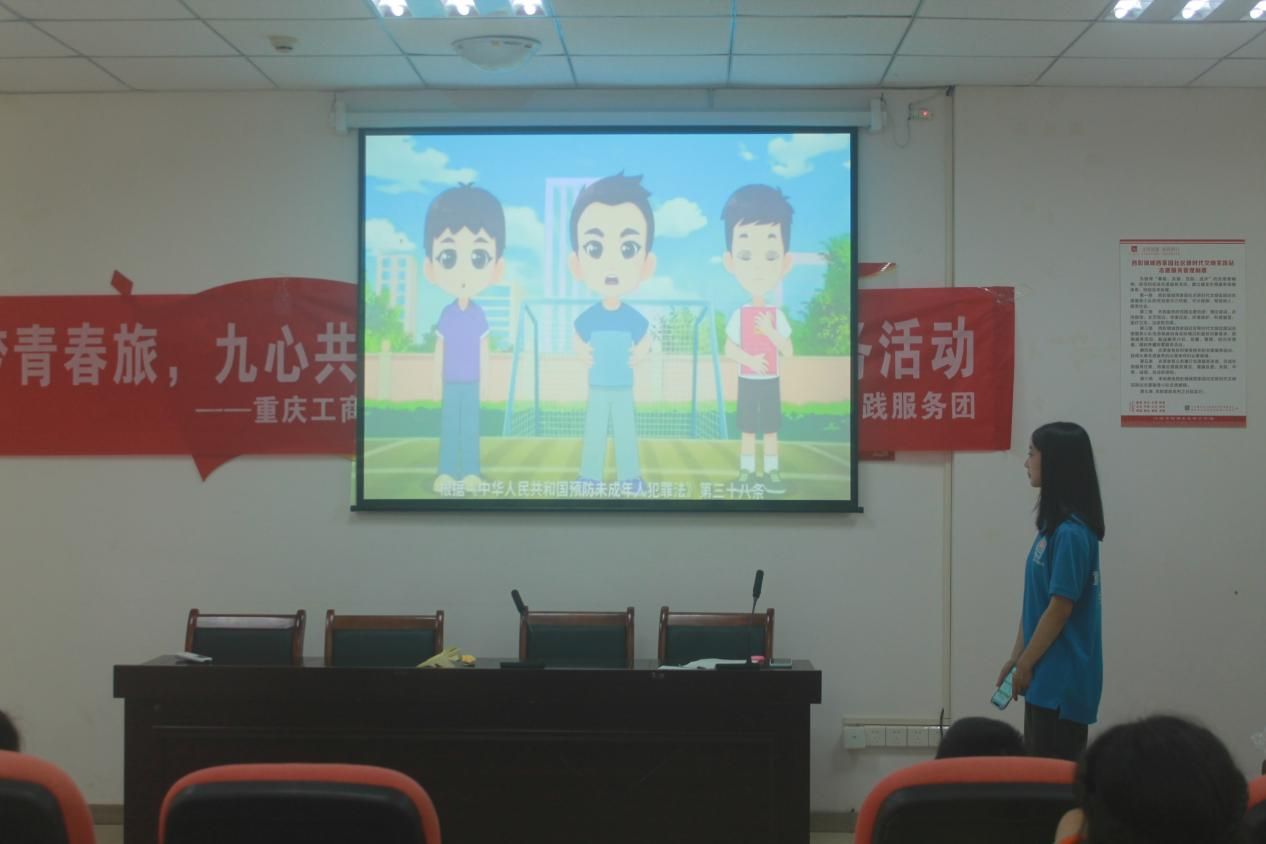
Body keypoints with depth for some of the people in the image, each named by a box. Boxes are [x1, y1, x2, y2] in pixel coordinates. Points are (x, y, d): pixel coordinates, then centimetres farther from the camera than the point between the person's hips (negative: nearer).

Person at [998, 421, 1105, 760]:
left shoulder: (1070, 533, -19)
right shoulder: (1053, 525, 9)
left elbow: (1060, 609, -18)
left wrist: (1026, 664, -10)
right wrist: (1016, 657, 14)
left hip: (1063, 680, -9)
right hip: (1048, 676, 9)